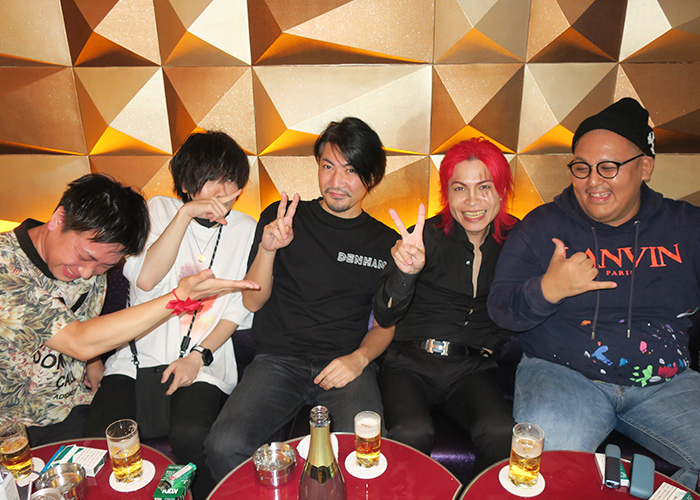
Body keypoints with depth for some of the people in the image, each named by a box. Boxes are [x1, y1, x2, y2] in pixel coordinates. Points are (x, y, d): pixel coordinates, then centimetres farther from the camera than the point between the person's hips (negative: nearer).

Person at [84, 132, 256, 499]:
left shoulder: (246, 230, 7)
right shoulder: (159, 209, 6)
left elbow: (238, 309, 5)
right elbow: (145, 279, -10)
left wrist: (200, 356, -8)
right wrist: (185, 214, -16)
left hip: (205, 363, -1)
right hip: (140, 353, 1)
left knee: (190, 434, -27)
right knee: (101, 435, -21)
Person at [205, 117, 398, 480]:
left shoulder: (384, 242, 11)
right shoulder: (281, 218, 8)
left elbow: (385, 323, 14)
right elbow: (252, 301, 6)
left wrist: (360, 357, -7)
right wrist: (267, 249, -12)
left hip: (346, 363, 0)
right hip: (278, 358, 1)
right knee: (224, 446, -24)